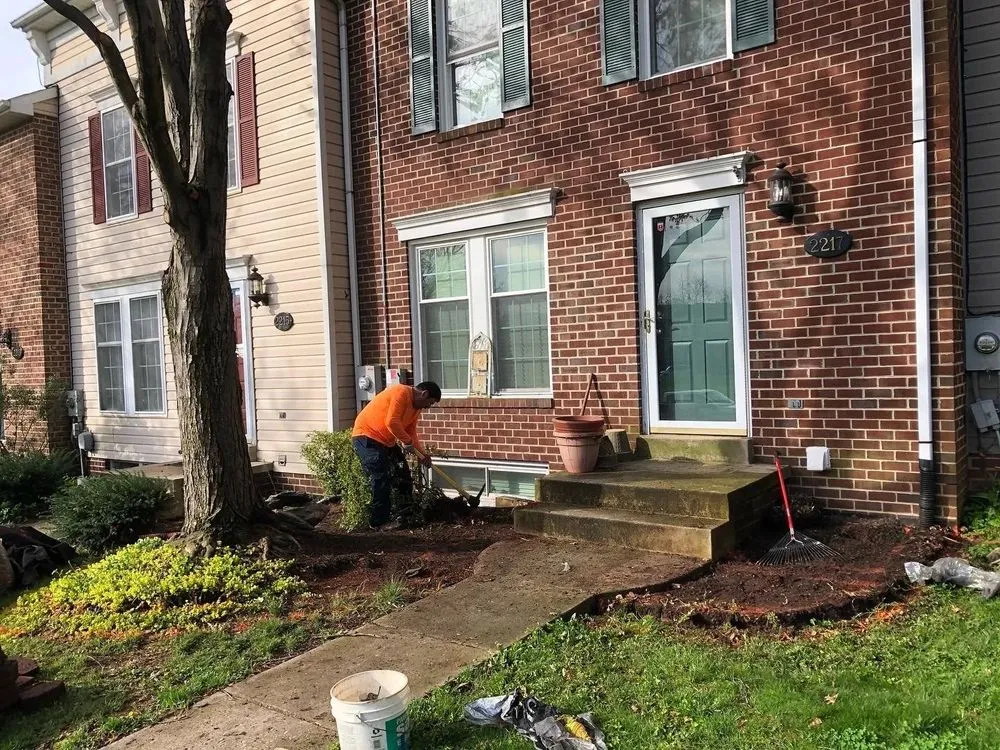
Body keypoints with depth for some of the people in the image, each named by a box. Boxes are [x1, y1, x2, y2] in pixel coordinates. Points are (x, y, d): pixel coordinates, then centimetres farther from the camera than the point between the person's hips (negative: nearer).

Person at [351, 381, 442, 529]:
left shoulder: (416, 406, 10)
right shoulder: (401, 393, -21)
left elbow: (411, 433, 13)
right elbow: (392, 422, -29)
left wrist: (422, 454, 2)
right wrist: (407, 441, -19)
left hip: (386, 441, 10)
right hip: (366, 437, -10)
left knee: (402, 474, 11)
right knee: (382, 479, -15)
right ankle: (380, 522, -9)